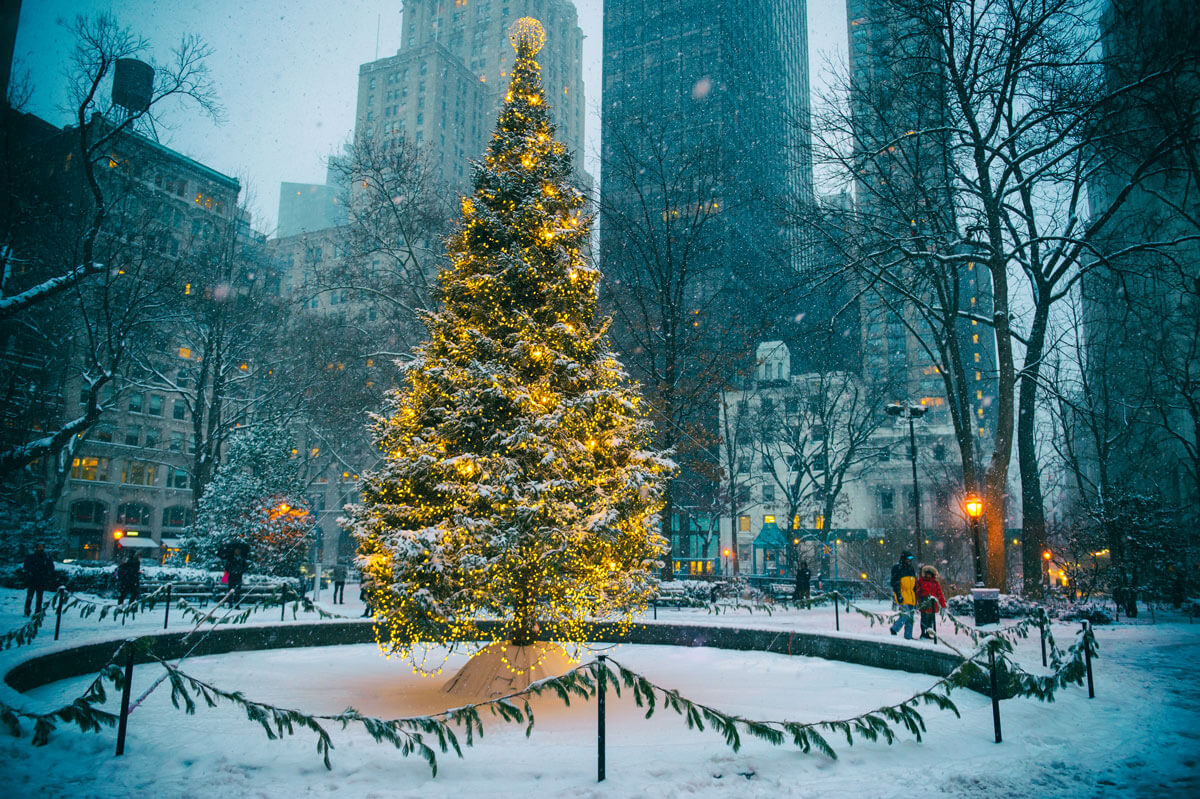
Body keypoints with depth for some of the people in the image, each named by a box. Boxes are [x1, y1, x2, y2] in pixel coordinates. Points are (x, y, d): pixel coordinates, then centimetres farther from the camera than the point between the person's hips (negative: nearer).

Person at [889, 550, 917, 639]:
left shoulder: (912, 569, 17)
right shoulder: (897, 568, -6)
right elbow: (895, 584, -13)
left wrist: (915, 598, 21)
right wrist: (898, 595, -21)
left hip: (911, 597, 7)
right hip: (902, 597, -7)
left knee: (910, 617, 6)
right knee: (906, 615, -17)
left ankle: (908, 636, 13)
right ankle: (894, 629, 2)